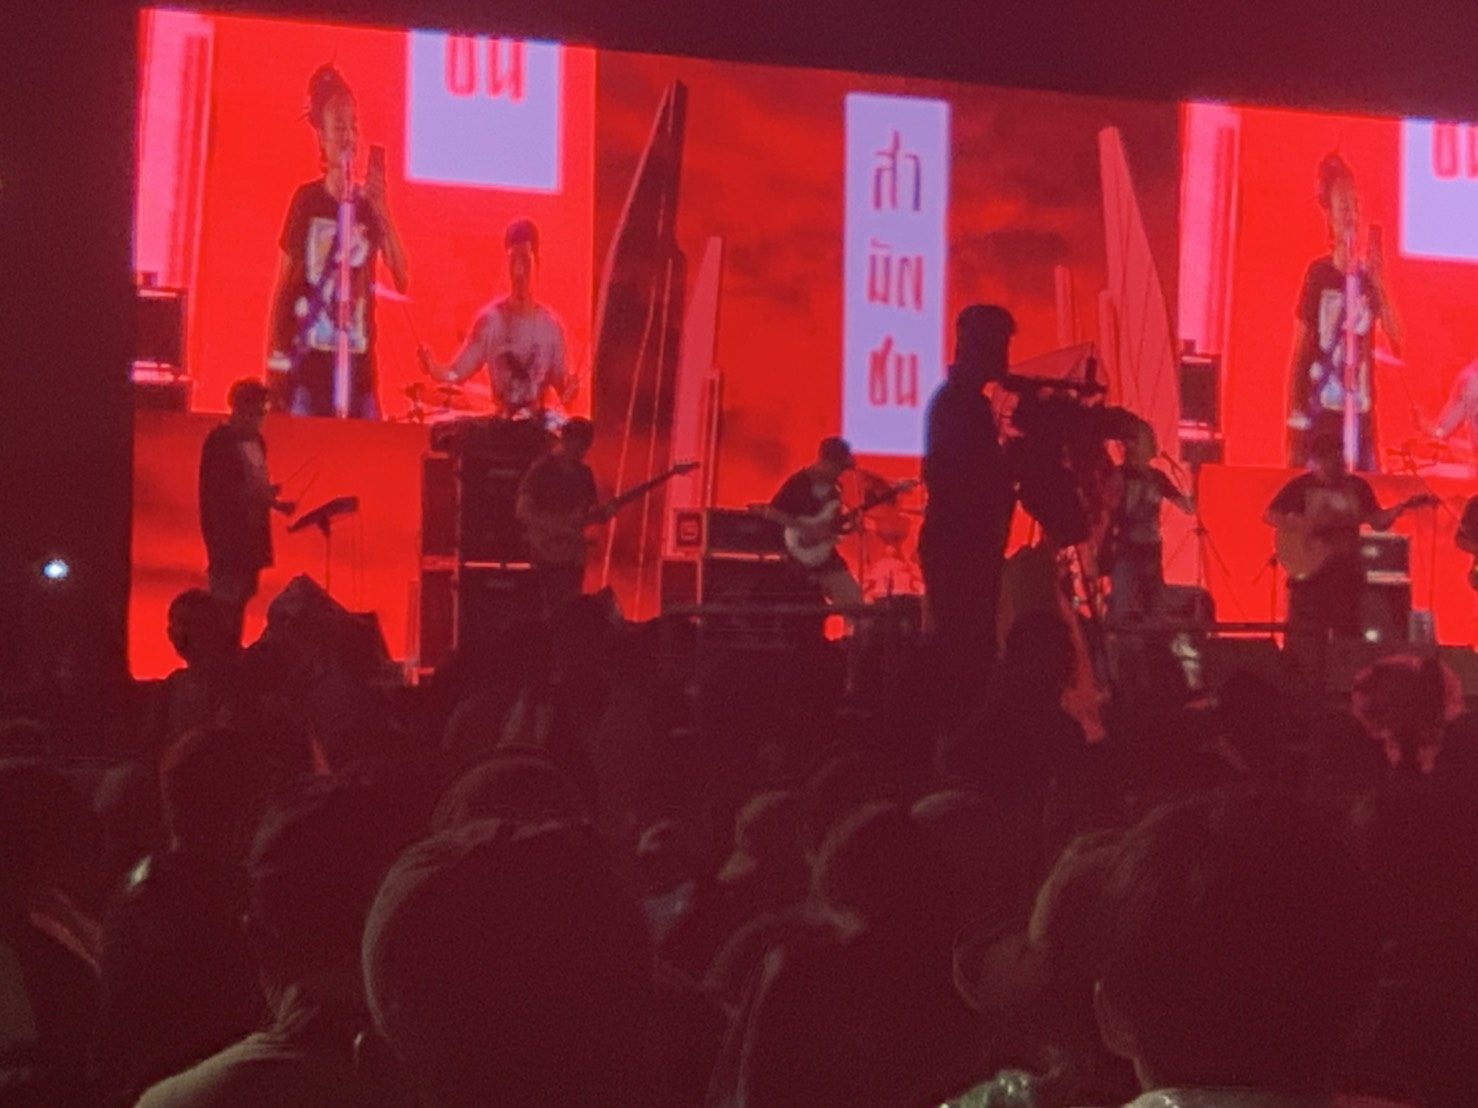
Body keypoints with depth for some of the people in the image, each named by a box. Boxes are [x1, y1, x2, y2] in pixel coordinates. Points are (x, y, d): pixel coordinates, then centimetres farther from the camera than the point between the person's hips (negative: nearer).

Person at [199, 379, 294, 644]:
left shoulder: (256, 441, 14)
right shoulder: (219, 442, -11)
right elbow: (212, 492, -17)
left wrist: (274, 502, 6)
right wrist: (257, 496, -26)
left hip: (252, 536, 8)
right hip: (228, 537, -8)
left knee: (240, 602, 11)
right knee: (224, 607, -8)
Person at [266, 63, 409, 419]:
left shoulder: (370, 203, 6)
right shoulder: (306, 200, 3)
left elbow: (402, 281, -4)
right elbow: (283, 283, 6)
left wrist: (382, 212, -14)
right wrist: (275, 354, -1)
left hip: (358, 362, 2)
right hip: (308, 358, -2)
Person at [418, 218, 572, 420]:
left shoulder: (551, 326, 2)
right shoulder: (489, 320, -1)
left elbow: (559, 383, 8)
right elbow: (457, 372, -3)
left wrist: (568, 389, -14)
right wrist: (433, 368, -22)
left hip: (540, 422, 2)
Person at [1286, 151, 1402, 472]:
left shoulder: (1369, 276, 8)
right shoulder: (1318, 273, 0)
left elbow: (1396, 340, -3)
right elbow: (1300, 349, 0)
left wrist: (1379, 284, -14)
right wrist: (1294, 415, -5)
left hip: (1361, 414, 3)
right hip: (1319, 413, -3)